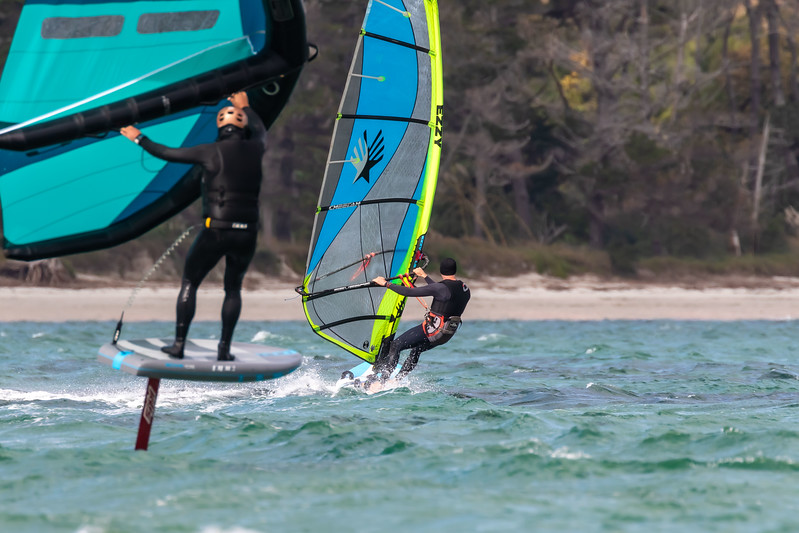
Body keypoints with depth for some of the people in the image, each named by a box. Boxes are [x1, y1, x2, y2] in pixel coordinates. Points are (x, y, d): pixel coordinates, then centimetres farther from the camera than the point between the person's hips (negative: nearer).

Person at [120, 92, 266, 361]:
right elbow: (261, 131, 33)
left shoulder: (211, 152, -3)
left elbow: (168, 154, 6)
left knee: (189, 283, 12)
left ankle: (179, 344, 5)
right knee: (233, 288, 19)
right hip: (247, 233, 3)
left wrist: (140, 139, 21)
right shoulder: (254, 150, 7)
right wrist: (245, 106, 48)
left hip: (215, 232, -3)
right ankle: (224, 348, 10)